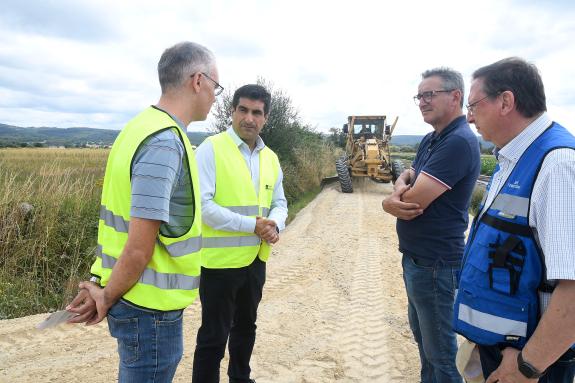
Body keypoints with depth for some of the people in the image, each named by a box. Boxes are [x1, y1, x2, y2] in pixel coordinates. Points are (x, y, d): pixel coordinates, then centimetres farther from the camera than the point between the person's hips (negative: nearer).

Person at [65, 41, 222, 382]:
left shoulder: (145, 127, 6)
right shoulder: (165, 143, -24)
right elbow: (138, 248, -23)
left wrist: (103, 286, 6)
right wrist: (108, 298, -8)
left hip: (142, 301, 9)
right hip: (150, 307, -9)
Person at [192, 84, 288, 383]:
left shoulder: (271, 158, 7)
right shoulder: (211, 149, -13)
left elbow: (279, 203, 13)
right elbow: (202, 204, -20)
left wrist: (275, 225, -11)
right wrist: (251, 225, -23)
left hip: (256, 259, 7)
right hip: (220, 260, -7)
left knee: (245, 326, 24)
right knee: (213, 335, 6)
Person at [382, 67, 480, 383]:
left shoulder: (459, 142, -22)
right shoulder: (431, 140, 11)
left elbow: (413, 200, -26)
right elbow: (407, 177, 8)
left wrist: (392, 200, -4)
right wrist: (400, 192, -16)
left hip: (435, 264, -10)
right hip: (415, 257, 10)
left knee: (439, 351, 7)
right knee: (421, 333, 24)